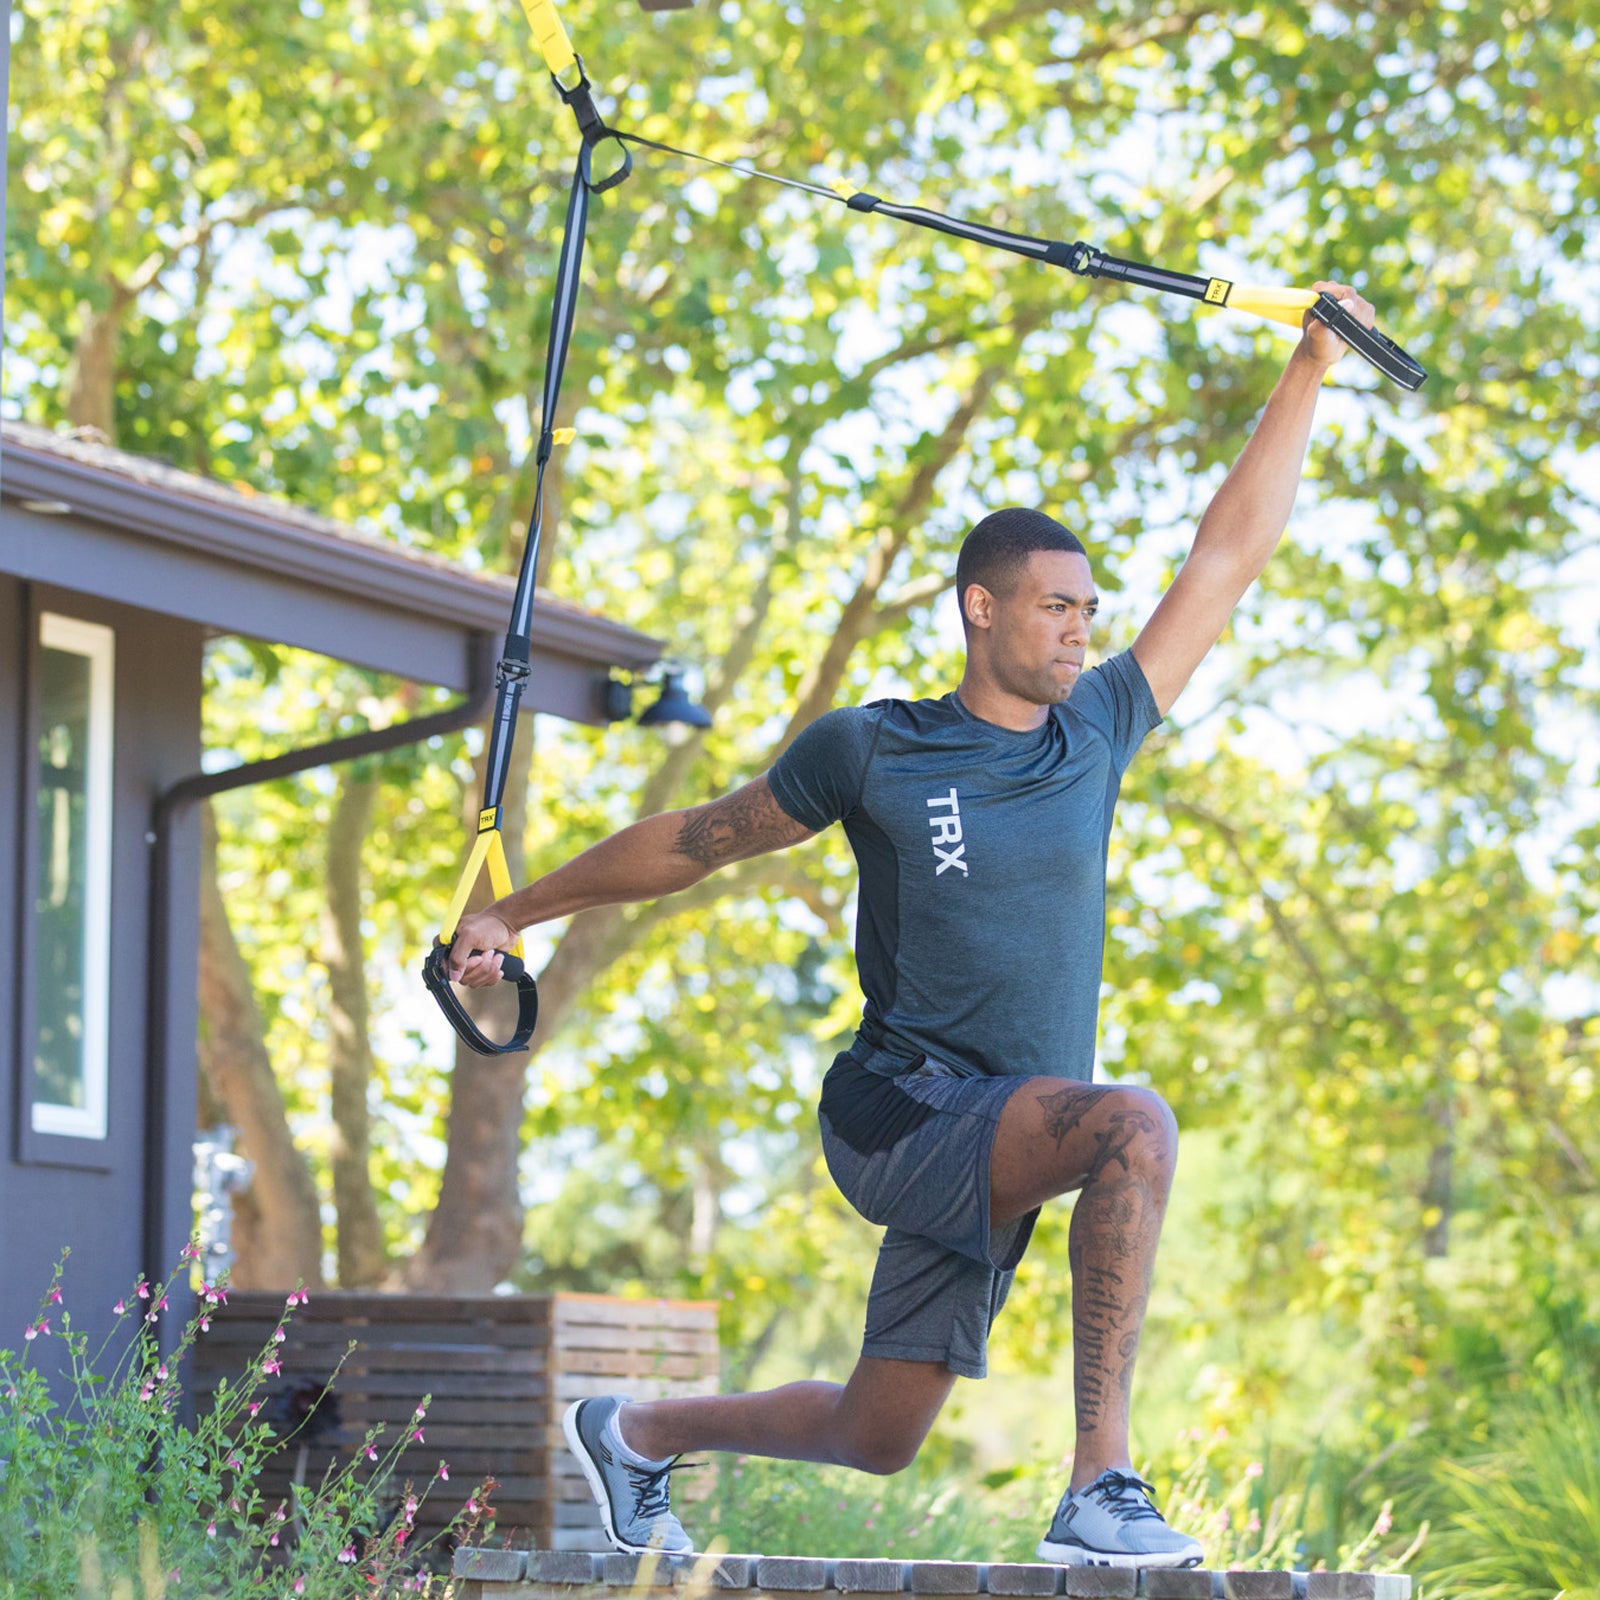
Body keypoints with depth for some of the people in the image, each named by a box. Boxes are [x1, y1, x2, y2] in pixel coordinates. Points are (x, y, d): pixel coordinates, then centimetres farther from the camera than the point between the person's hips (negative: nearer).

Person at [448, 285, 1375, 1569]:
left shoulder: (1096, 738, 9)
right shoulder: (870, 751, -1)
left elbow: (1228, 558, 13)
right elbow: (697, 841, 12)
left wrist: (1311, 369, 13)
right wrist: (517, 913, 19)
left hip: (998, 1154, 6)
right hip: (903, 1113, -6)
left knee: (872, 1439, 14)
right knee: (1136, 1125, -33)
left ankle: (633, 1436, 40)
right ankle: (1102, 1488, -34)